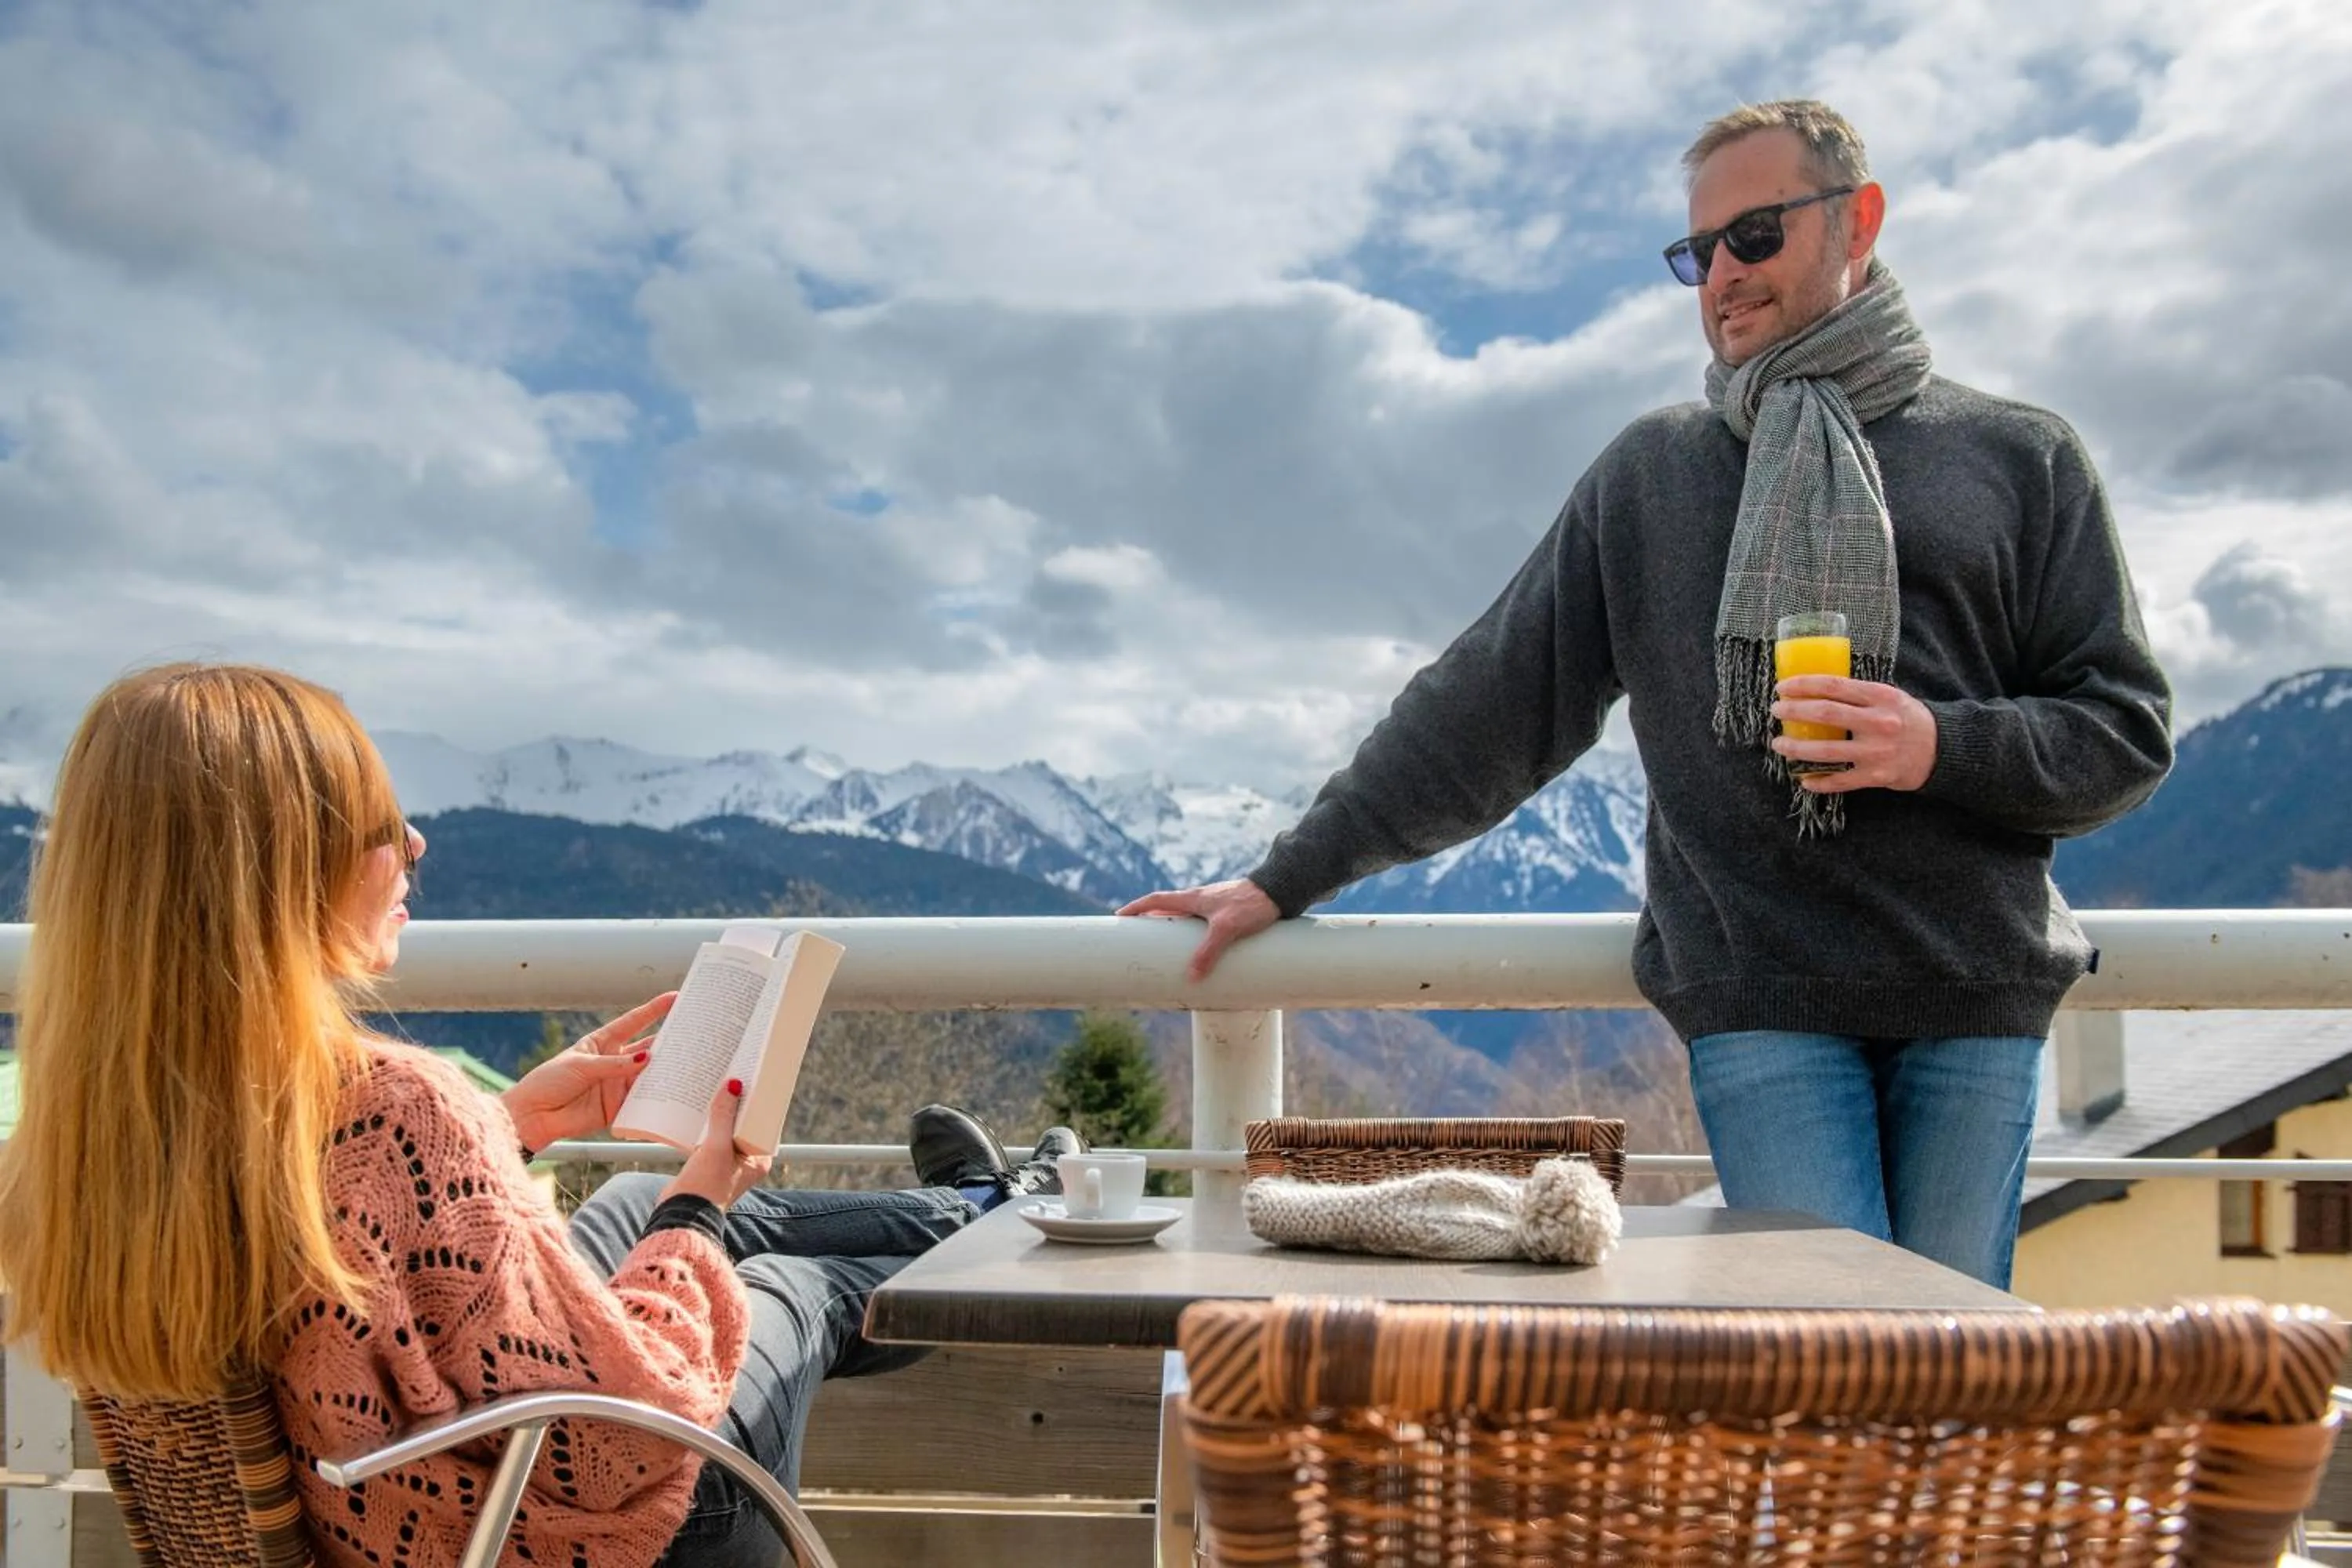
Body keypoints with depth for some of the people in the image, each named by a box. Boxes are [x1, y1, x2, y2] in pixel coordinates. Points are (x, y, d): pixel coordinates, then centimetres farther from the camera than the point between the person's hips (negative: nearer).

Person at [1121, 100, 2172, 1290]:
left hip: (1975, 999, 1)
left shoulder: (2019, 457, 11)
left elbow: (2125, 731, 9)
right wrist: (1287, 877, 7)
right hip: (1759, 999, 0)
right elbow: (1486, 703, 11)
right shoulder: (1651, 473, 12)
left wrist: (1942, 746, -11)